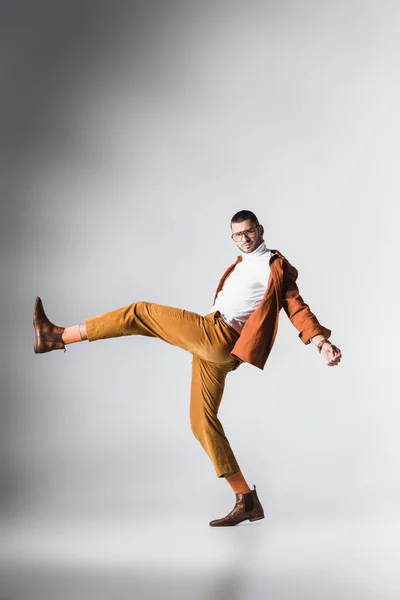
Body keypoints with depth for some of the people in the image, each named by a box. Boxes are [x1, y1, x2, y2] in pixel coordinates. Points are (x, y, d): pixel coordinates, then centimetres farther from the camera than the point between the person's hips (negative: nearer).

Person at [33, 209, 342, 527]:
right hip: (208, 345, 9)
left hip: (217, 336, -9)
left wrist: (321, 341, -18)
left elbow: (297, 306, -5)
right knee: (202, 421, 4)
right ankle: (246, 501, 3)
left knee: (140, 312, -8)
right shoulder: (239, 266, 26)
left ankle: (57, 336, -2)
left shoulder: (276, 266, 2)